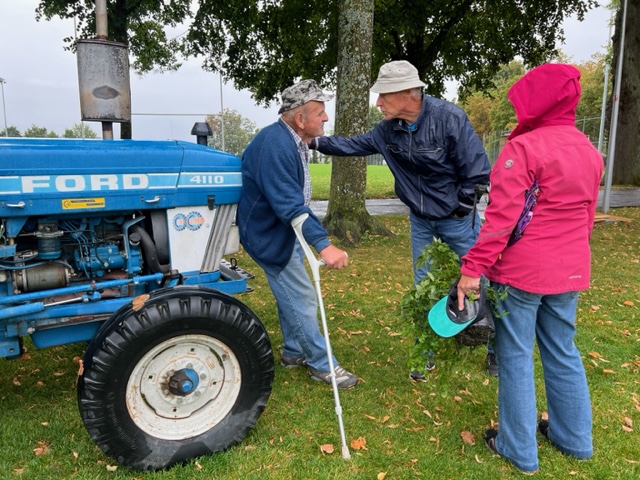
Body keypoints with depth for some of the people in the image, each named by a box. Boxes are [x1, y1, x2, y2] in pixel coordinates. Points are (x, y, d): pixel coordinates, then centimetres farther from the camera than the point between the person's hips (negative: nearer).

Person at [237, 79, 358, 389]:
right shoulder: (275, 146, -30)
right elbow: (289, 204, -39)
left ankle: (294, 352, 36)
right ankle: (321, 365, 14)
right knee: (302, 299, -2)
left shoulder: (293, 141, 3)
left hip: (285, 230, 10)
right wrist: (323, 244, -46)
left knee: (291, 294, 20)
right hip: (269, 235, -10)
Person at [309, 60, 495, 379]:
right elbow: (354, 145, 10)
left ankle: (498, 349, 28)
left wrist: (460, 210, -13)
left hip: (457, 219, -5)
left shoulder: (449, 118, -23)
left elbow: (477, 171, -19)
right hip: (421, 221, 5)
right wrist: (316, 141, 4)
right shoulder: (388, 130, -5)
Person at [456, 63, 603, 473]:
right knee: (563, 351, 19)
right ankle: (574, 437, 34)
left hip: (521, 270, -7)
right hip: (569, 270, 7)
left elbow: (502, 217, -20)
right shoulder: (590, 152, 10)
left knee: (516, 357, 5)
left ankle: (519, 449, 19)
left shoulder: (524, 148, -15)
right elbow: (587, 217, 17)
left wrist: (473, 267, -18)